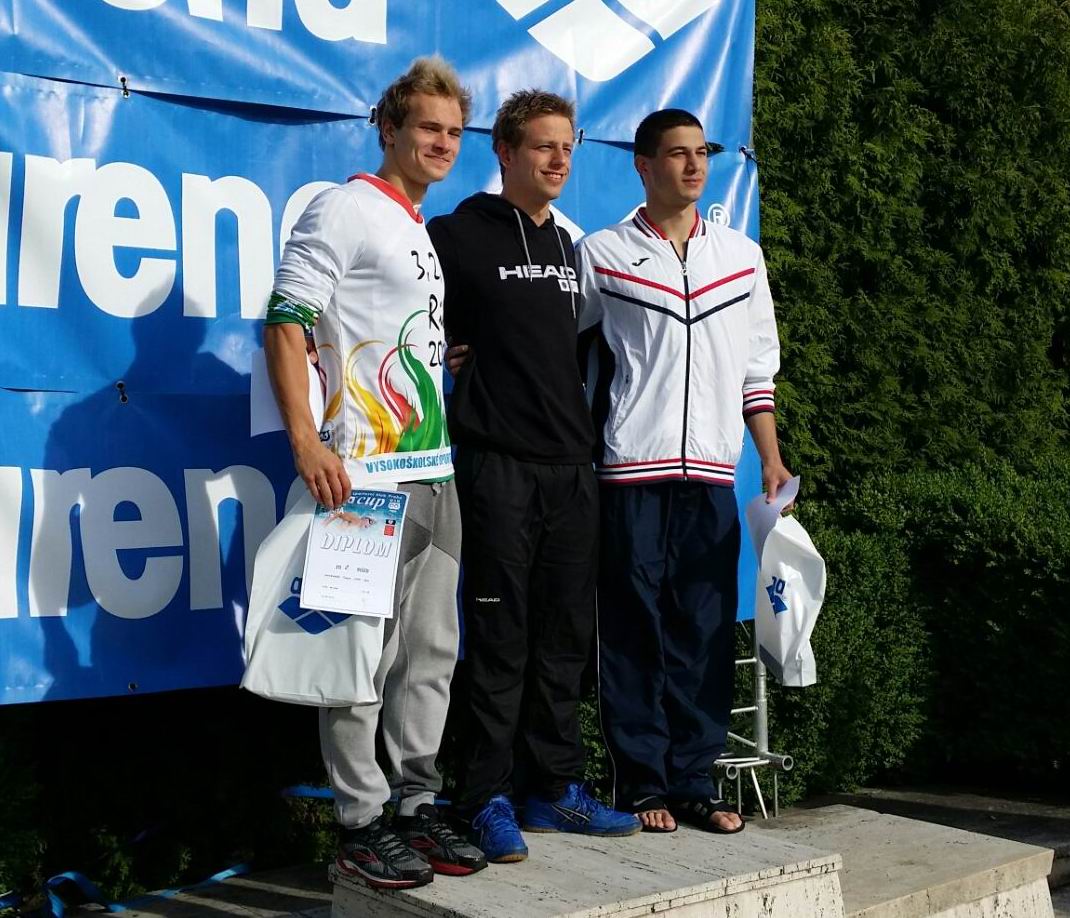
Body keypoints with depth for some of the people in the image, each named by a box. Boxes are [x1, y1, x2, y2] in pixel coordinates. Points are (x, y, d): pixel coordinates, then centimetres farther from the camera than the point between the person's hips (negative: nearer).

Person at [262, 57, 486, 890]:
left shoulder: (429, 231, 19)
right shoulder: (345, 211, -5)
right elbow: (287, 322, -13)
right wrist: (306, 440, -22)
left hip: (433, 471, 9)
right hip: (364, 475, -8)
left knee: (431, 652, 12)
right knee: (366, 654, -4)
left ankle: (417, 805, 22)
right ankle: (361, 823, 7)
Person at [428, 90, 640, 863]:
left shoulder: (570, 246, 17)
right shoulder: (460, 234, -2)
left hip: (573, 466, 6)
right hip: (498, 465, -6)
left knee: (566, 637, 9)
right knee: (501, 637, -2)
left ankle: (557, 788, 19)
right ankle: (488, 799, 6)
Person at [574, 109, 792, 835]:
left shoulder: (741, 255, 13)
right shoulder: (603, 254, 4)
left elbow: (758, 367, 15)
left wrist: (771, 457, 9)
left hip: (712, 473, 3)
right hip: (632, 472, -3)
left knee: (706, 634, 4)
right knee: (634, 631, 0)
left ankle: (694, 780, 14)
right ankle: (642, 782, 10)